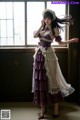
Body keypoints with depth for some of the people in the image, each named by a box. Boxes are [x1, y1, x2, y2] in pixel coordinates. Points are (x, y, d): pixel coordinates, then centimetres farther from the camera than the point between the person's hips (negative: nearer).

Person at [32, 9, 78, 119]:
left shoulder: (54, 29, -1)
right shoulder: (41, 28, 12)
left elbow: (60, 42, 0)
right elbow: (34, 35, -5)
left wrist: (71, 41, -10)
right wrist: (41, 26, -8)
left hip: (49, 55, -5)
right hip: (39, 55, 5)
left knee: (51, 80, -1)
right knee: (40, 81, 4)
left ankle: (56, 108, 11)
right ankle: (42, 109, 13)